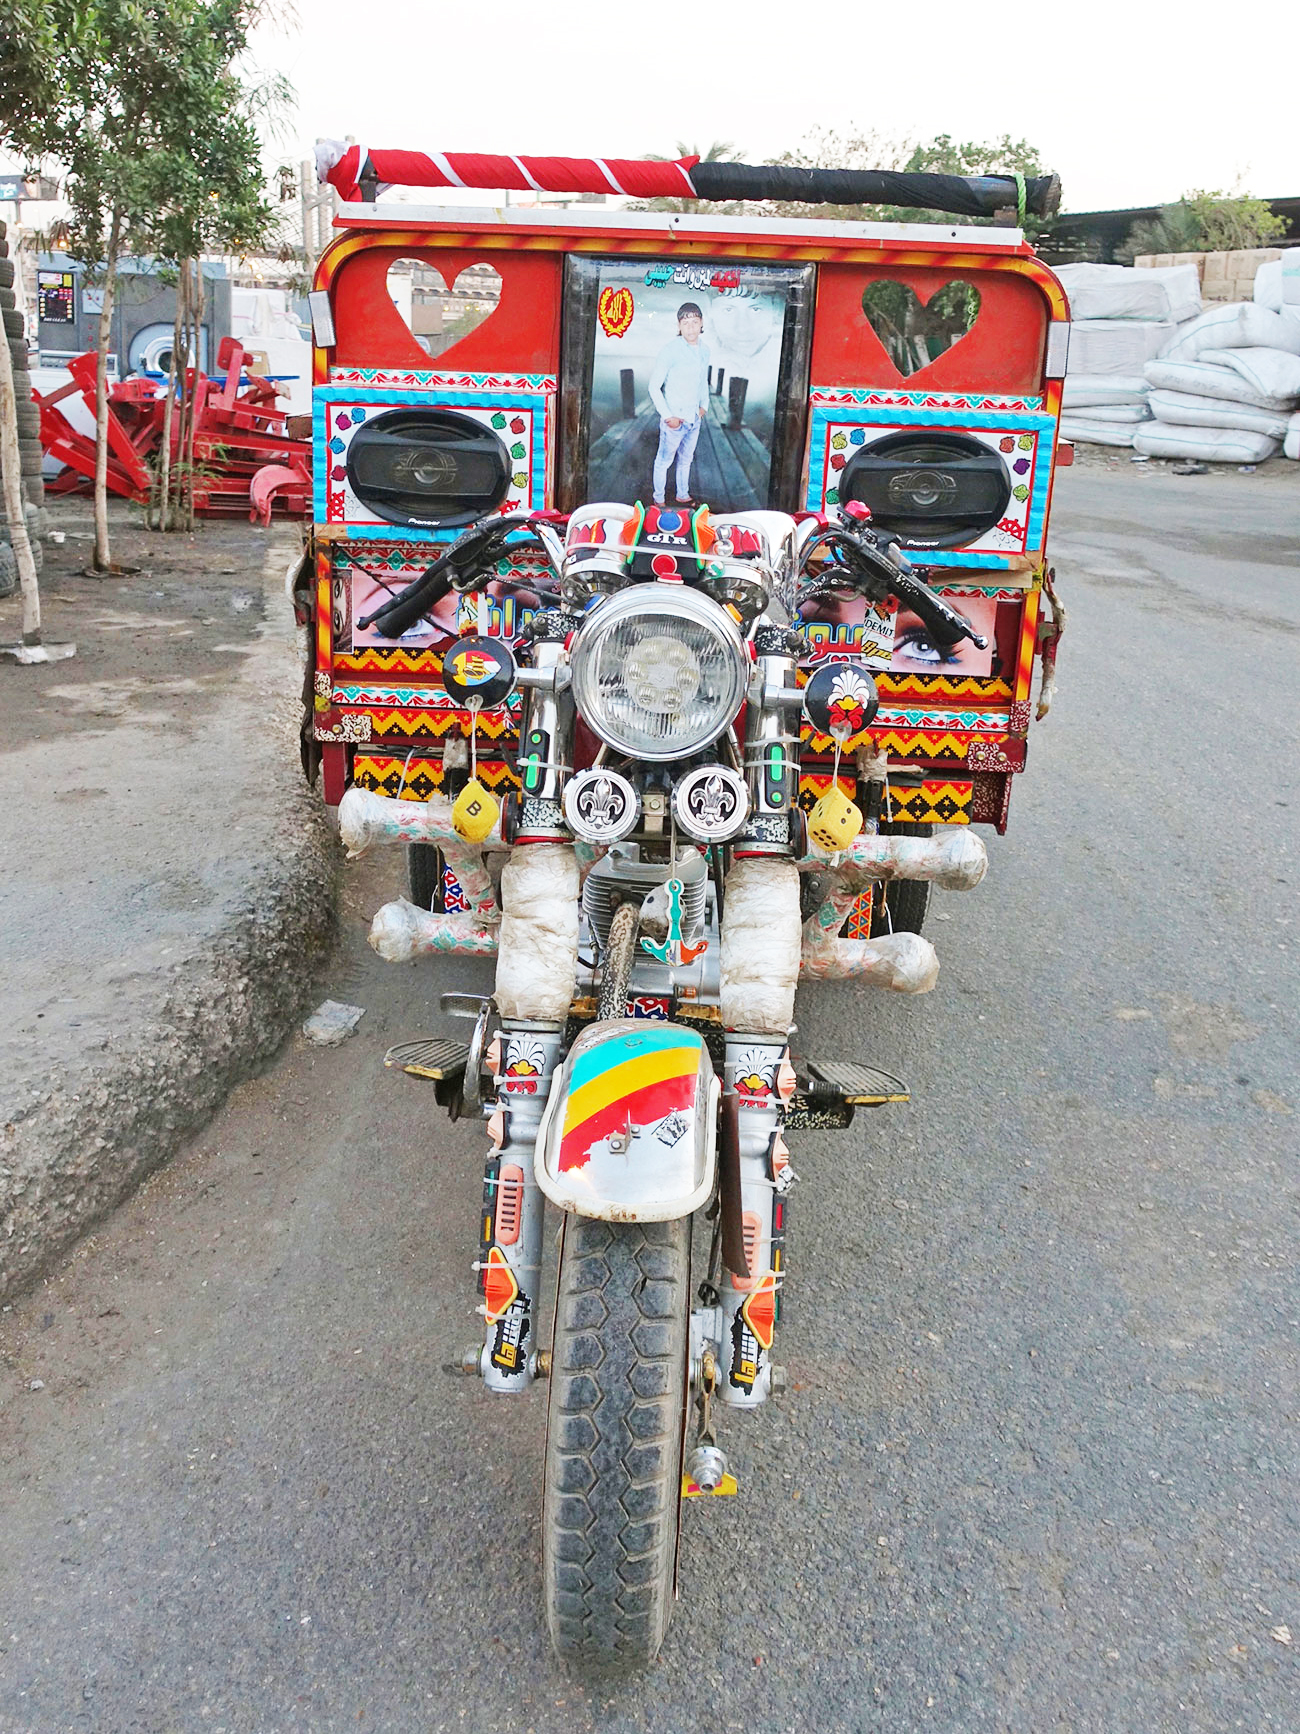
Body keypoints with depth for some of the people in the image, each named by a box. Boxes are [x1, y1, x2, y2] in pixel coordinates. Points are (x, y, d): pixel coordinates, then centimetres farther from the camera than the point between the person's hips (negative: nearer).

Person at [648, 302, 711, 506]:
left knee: (686, 460, 21)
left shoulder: (704, 349, 2)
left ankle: (683, 495, 38)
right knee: (664, 461, 7)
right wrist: (668, 416, -16)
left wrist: (704, 405, 9)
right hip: (675, 420, -6)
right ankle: (659, 499, 23)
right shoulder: (671, 350, -19)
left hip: (694, 419, 6)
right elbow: (654, 387, -15)